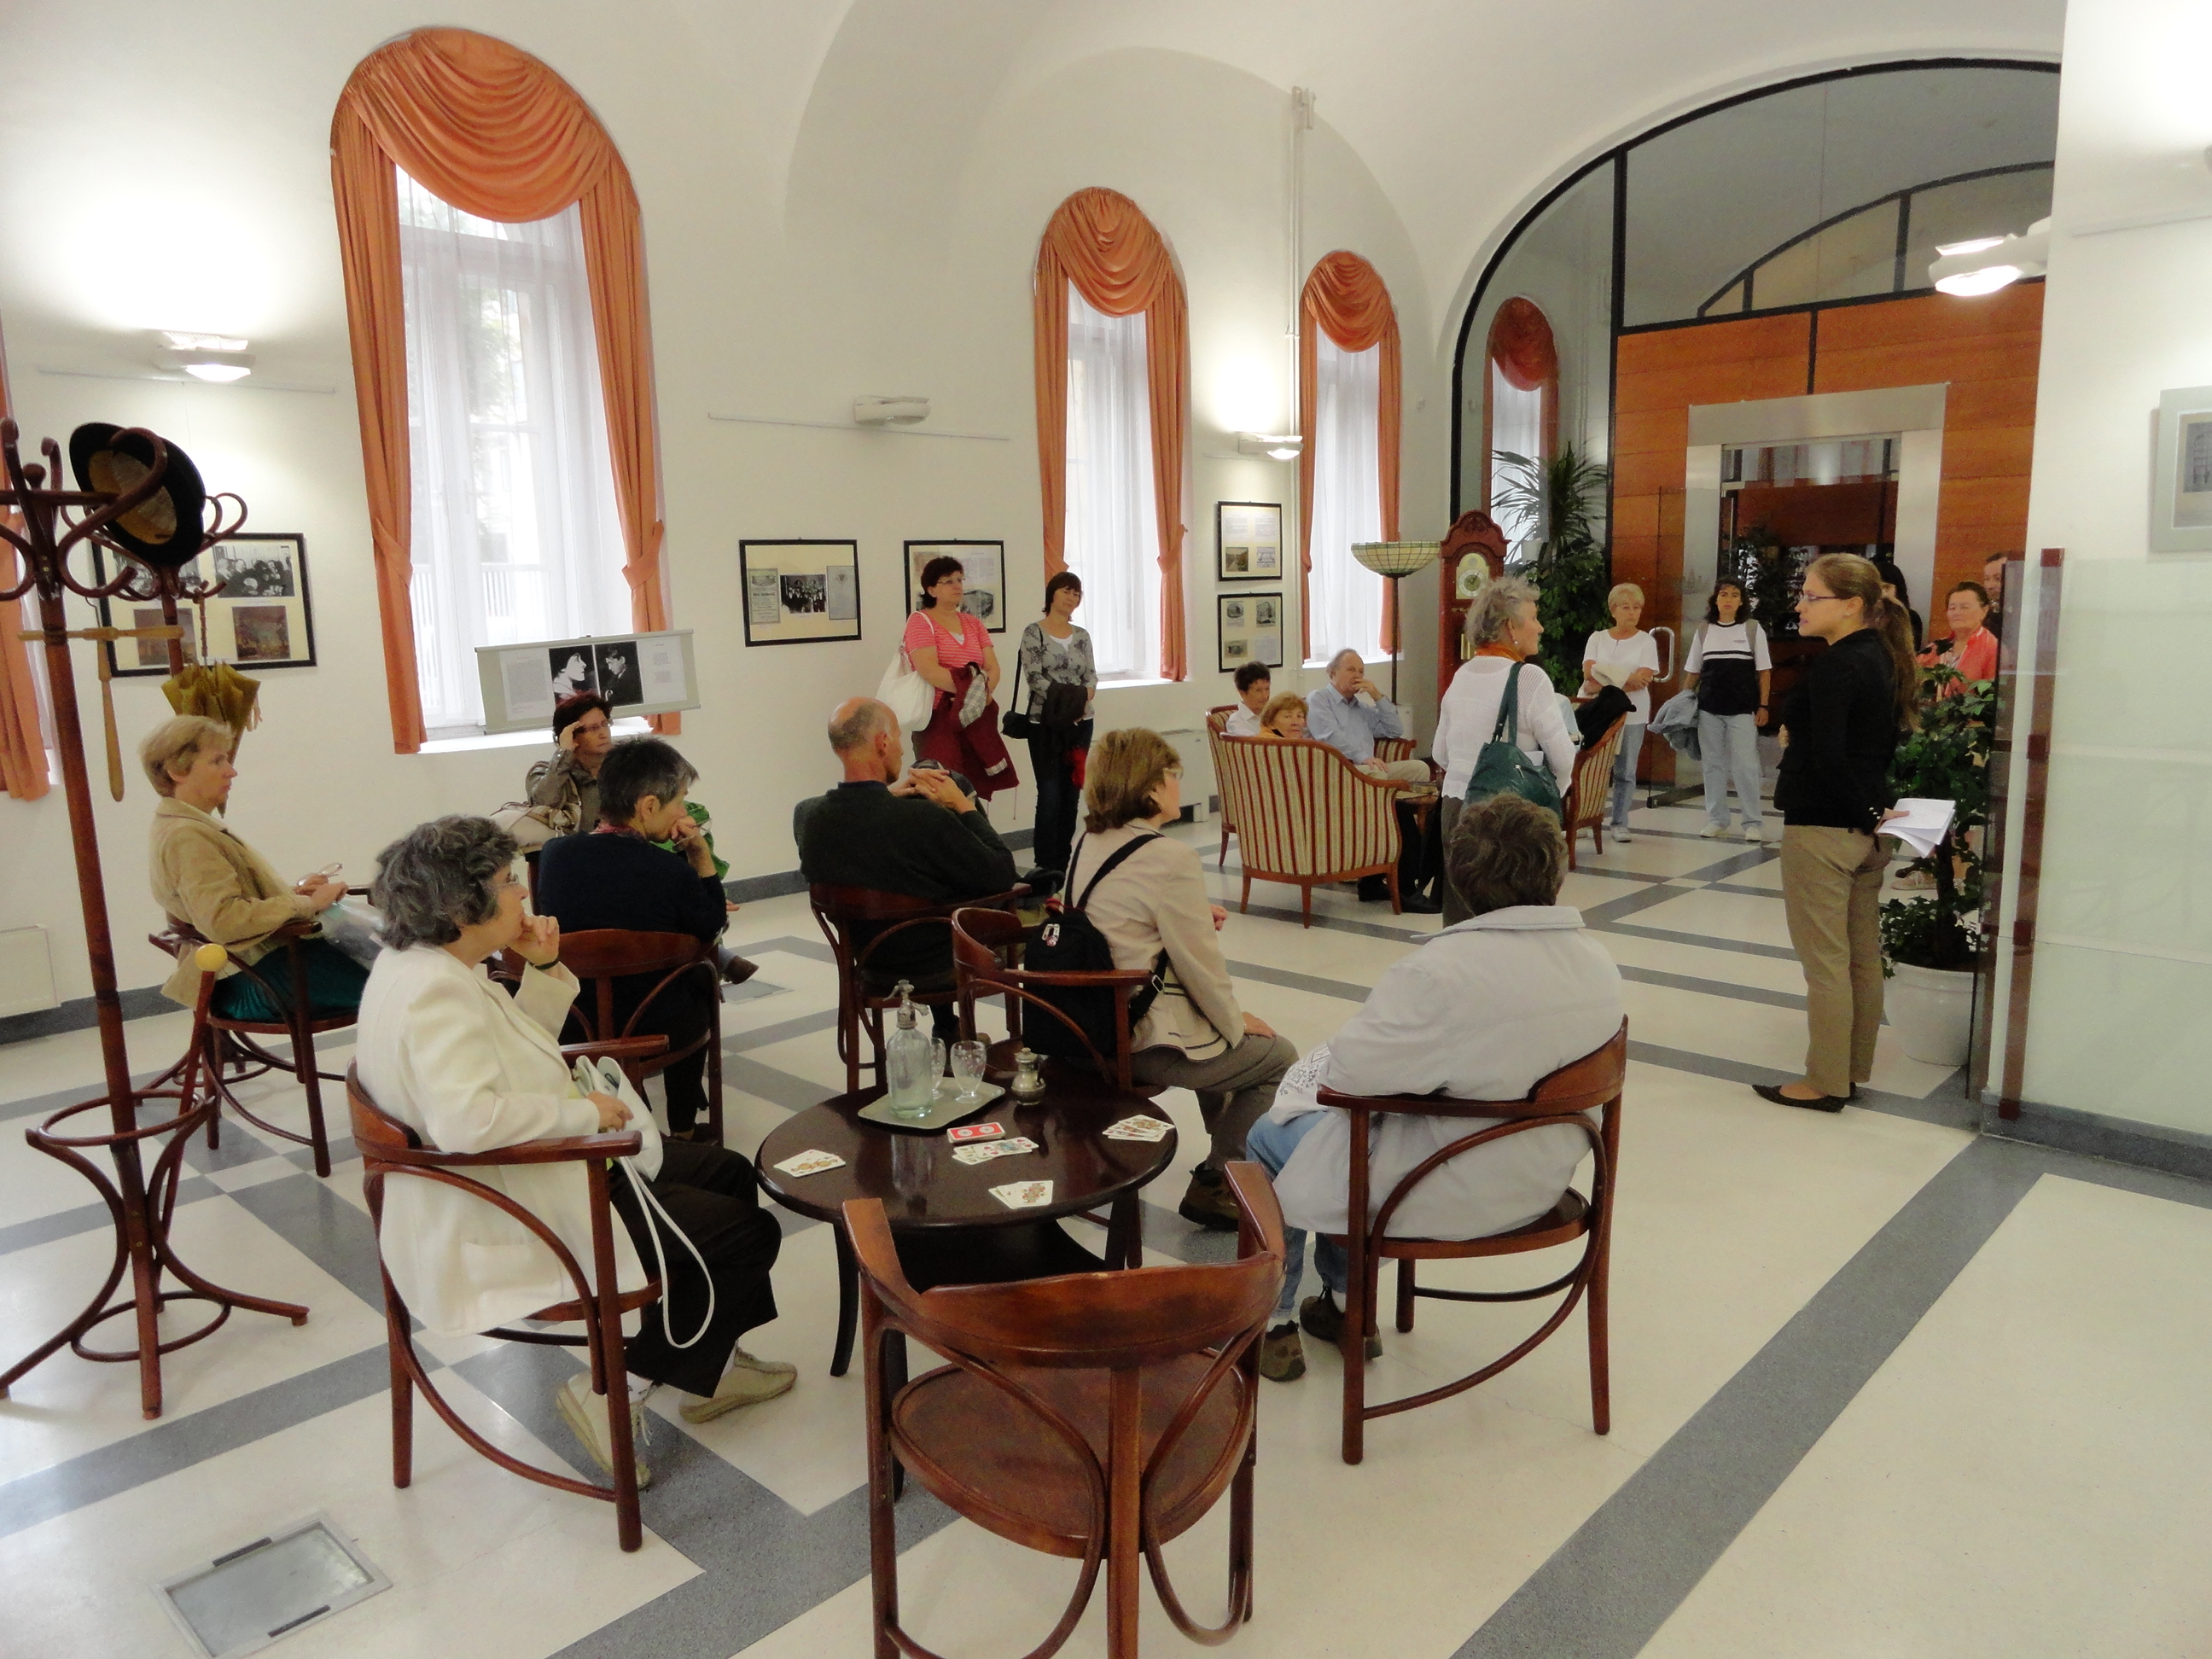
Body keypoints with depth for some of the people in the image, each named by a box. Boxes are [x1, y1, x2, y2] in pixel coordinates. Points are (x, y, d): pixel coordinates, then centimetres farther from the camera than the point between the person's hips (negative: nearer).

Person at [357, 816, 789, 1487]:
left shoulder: (423, 965, 6)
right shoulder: (435, 991, -27)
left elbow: (521, 1053, 17)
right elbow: (464, 1120, -41)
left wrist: (545, 969, 1)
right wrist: (581, 1111, -27)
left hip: (532, 1177, 11)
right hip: (505, 1231, -11)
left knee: (728, 1174, 16)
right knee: (750, 1232, -7)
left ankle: (707, 1369, 27)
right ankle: (614, 1391, 7)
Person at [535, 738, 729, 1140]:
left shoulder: (554, 854, -12)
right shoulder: (672, 871, -25)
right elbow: (713, 930, -3)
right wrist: (700, 855, -7)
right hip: (658, 1031, -4)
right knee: (701, 981, 31)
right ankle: (683, 1126, 44)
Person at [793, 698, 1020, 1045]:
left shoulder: (806, 817, -18)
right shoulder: (925, 820, -35)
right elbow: (1003, 876, -23)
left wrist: (886, 794, -1)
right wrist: (963, 806, -13)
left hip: (871, 970, 5)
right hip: (946, 969, -5)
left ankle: (946, 1027, 47)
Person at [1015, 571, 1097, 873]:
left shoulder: (1082, 636, 12)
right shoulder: (1034, 633, -2)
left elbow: (1092, 677, 7)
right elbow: (1034, 677, -11)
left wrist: (1082, 700, -13)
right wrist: (1067, 698, -18)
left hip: (1080, 723, 5)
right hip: (1046, 724, -5)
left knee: (1072, 792, 7)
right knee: (1050, 794, -7)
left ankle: (1063, 861, 16)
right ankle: (1046, 864, 0)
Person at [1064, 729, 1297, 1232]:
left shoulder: (1086, 844, 4)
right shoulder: (1170, 857, -22)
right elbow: (1201, 965, -17)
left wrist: (1198, 919, 7)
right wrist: (1237, 1022, 0)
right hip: (1150, 1046, -9)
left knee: (1221, 1032, 31)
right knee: (1278, 1056, 11)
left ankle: (1226, 1158, 42)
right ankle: (1213, 1187, 15)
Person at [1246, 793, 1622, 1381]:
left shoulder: (1442, 970, -30)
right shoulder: (1600, 964, -8)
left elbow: (1350, 1073, -24)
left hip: (1444, 1199, -7)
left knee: (1270, 1137, 17)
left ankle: (1272, 1326, 29)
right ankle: (1345, 1307, 38)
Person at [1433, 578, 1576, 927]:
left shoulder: (1461, 676, 8)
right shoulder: (1529, 677, -10)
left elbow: (1441, 754, 14)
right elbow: (1563, 757, -8)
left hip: (1455, 807, 6)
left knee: (1459, 917, 9)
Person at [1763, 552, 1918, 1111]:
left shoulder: (1834, 666, -18)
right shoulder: (1881, 657, 10)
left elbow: (1828, 756, -25)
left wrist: (1865, 812, -14)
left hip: (1822, 829, -10)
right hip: (1866, 831, 10)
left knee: (1825, 961, -1)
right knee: (1863, 958, 15)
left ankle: (1825, 1082, 8)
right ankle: (1854, 1070, 26)